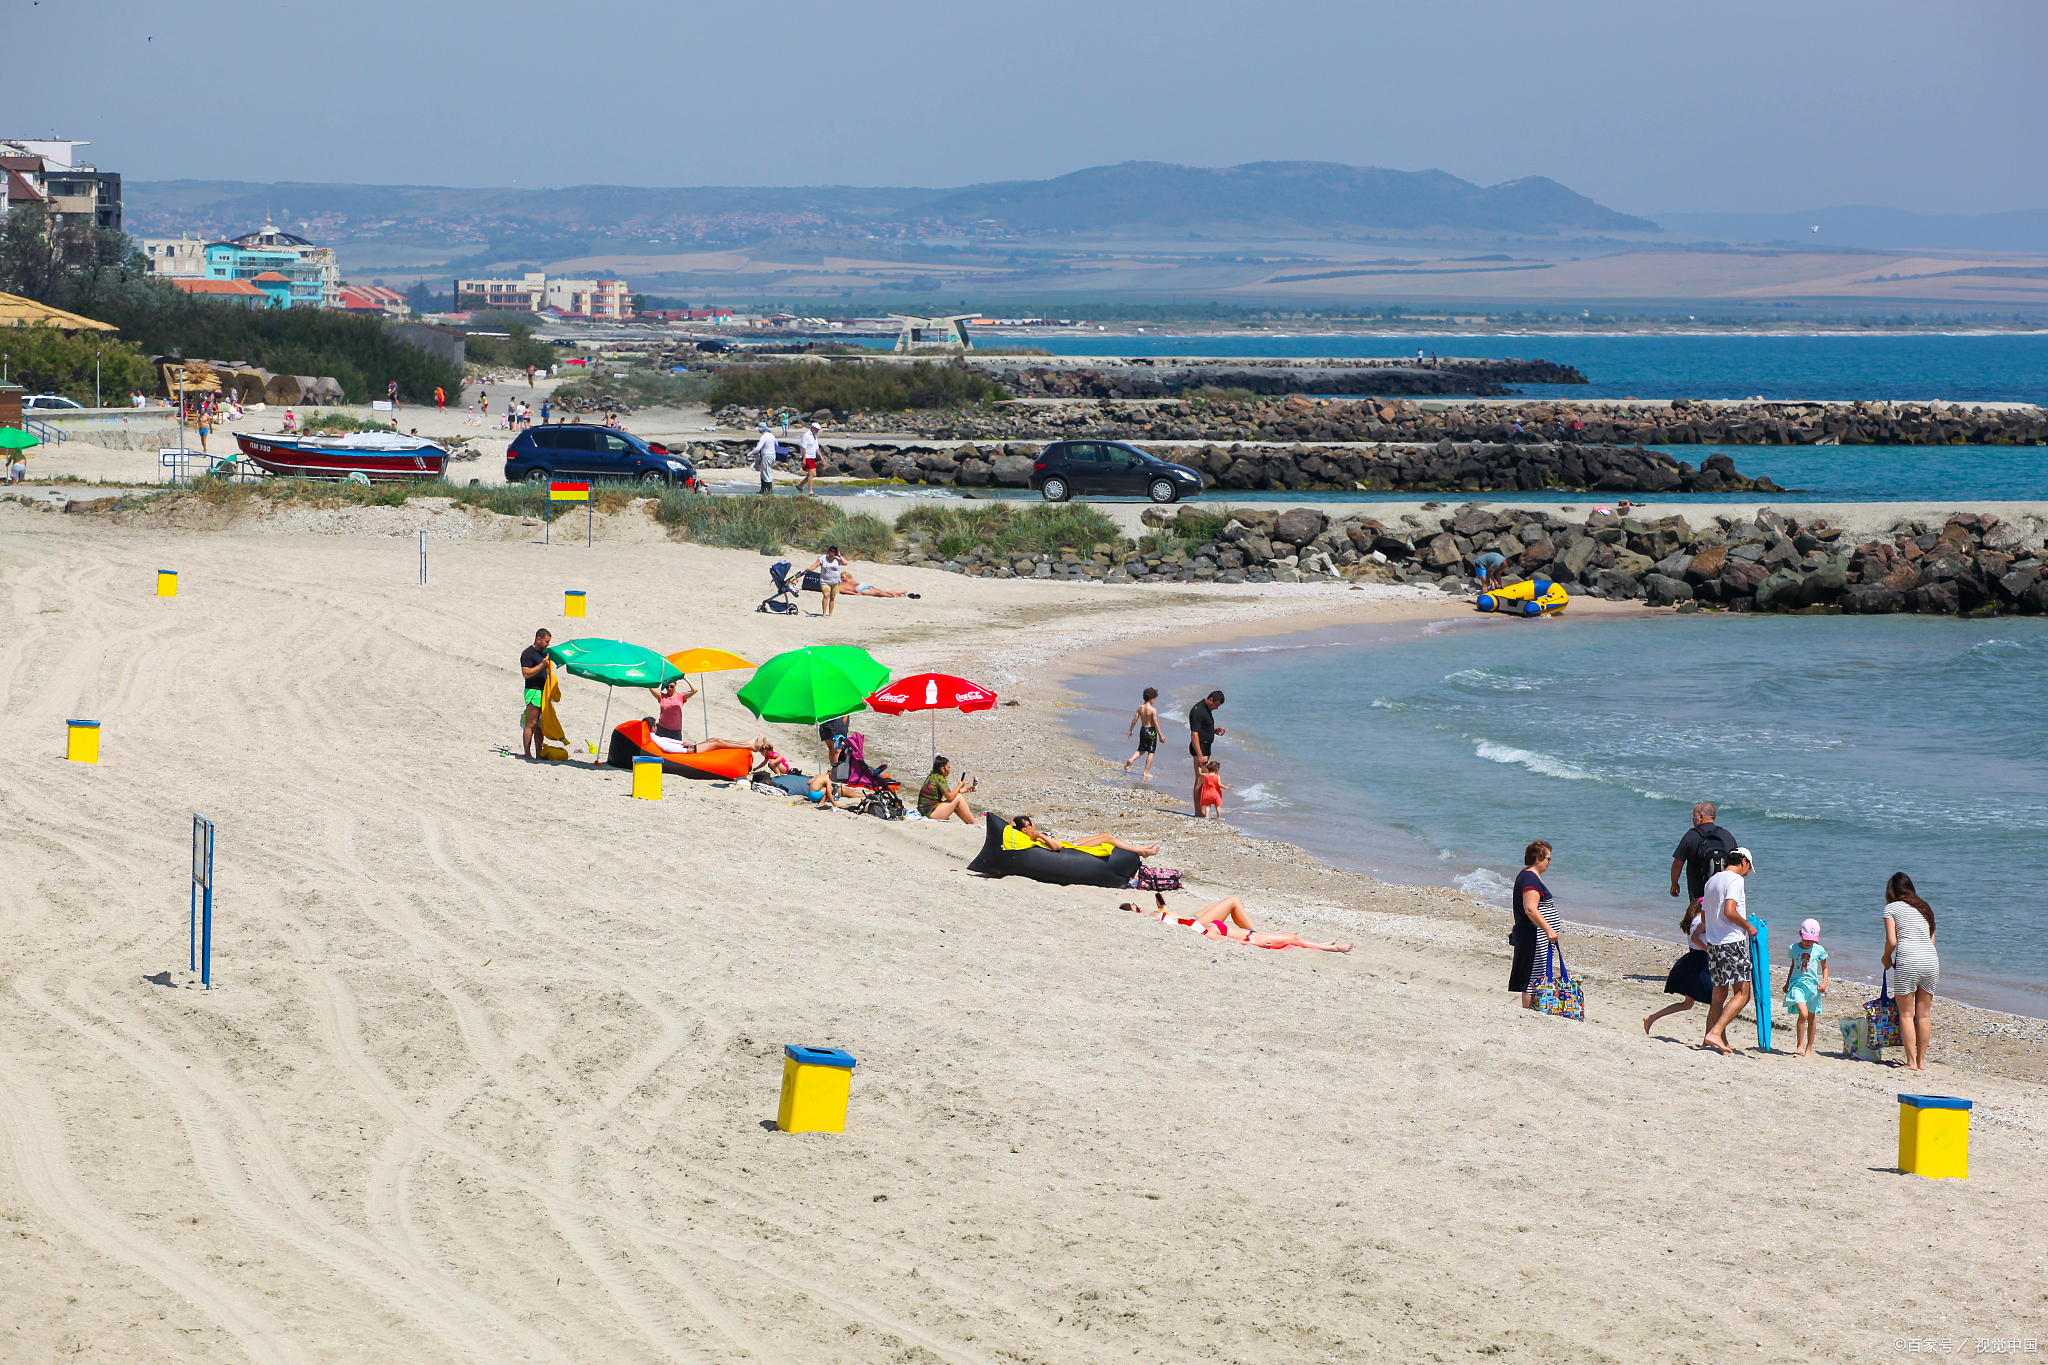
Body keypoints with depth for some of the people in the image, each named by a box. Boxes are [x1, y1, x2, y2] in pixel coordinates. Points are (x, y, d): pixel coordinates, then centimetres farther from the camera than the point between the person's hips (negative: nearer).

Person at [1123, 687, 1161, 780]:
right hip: (1151, 730, -6)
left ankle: (1131, 760, -1)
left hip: (1142, 730, 6)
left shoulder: (1140, 707, -2)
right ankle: (1146, 772, 5)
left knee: (1141, 750, 22)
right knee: (1151, 752, 5)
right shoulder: (1153, 710, -18)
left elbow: (1135, 720, 1)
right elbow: (1155, 723, -17)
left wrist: (1130, 730, 11)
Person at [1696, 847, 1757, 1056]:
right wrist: (1748, 927, -8)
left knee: (1719, 995, 11)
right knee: (1742, 993, -6)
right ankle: (1715, 1033, -18)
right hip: (1732, 942, -8)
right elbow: (1729, 912, -21)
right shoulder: (1736, 880, -9)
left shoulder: (1712, 881, 17)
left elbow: (1704, 918, 22)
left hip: (1713, 944, 8)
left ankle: (1716, 1040, 9)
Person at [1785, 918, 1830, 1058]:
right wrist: (1787, 983, 21)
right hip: (1797, 984, -1)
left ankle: (1809, 1048, 21)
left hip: (1812, 985, 1)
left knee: (1812, 1017, 9)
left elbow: (1824, 967, 13)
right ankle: (1800, 1046, -9)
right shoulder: (1794, 948, 3)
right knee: (1803, 1013, -20)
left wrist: (1824, 982, -2)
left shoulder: (1819, 950, 1)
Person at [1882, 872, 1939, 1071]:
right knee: (1924, 1014, 12)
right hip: (1931, 958, 5)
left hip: (1908, 960, -5)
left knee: (1906, 1014, 2)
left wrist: (1886, 958, 16)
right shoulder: (1924, 908, 20)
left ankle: (1911, 1062, -1)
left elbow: (1891, 941, -2)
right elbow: (1931, 940, 18)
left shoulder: (1891, 908, 5)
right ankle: (1921, 1060, 16)